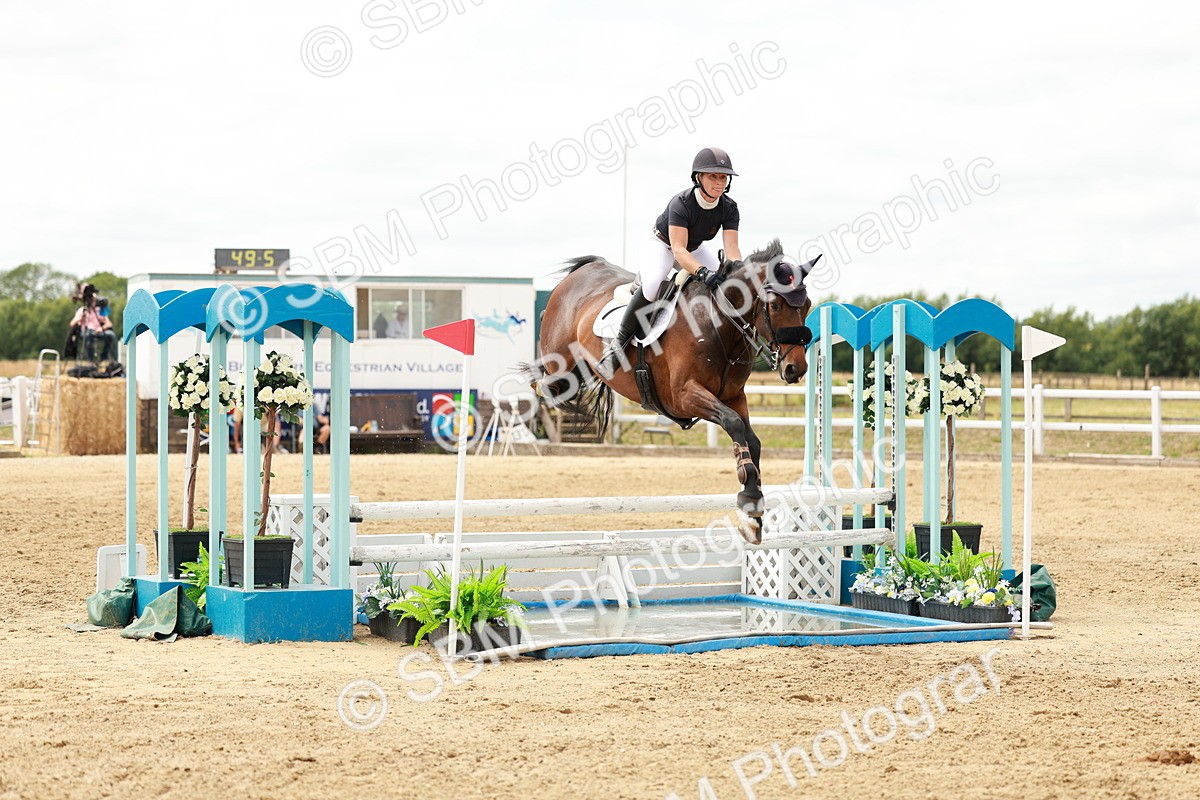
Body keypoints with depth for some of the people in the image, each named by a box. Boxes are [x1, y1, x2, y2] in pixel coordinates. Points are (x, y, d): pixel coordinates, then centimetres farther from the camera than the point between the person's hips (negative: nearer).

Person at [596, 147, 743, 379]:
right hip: (664, 245, -6)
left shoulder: (729, 208, -20)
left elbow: (732, 249, -27)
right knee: (652, 283, -34)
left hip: (696, 247, 6)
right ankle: (618, 344, -26)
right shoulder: (681, 204, -35)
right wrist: (702, 272, -59)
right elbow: (678, 250, -42)